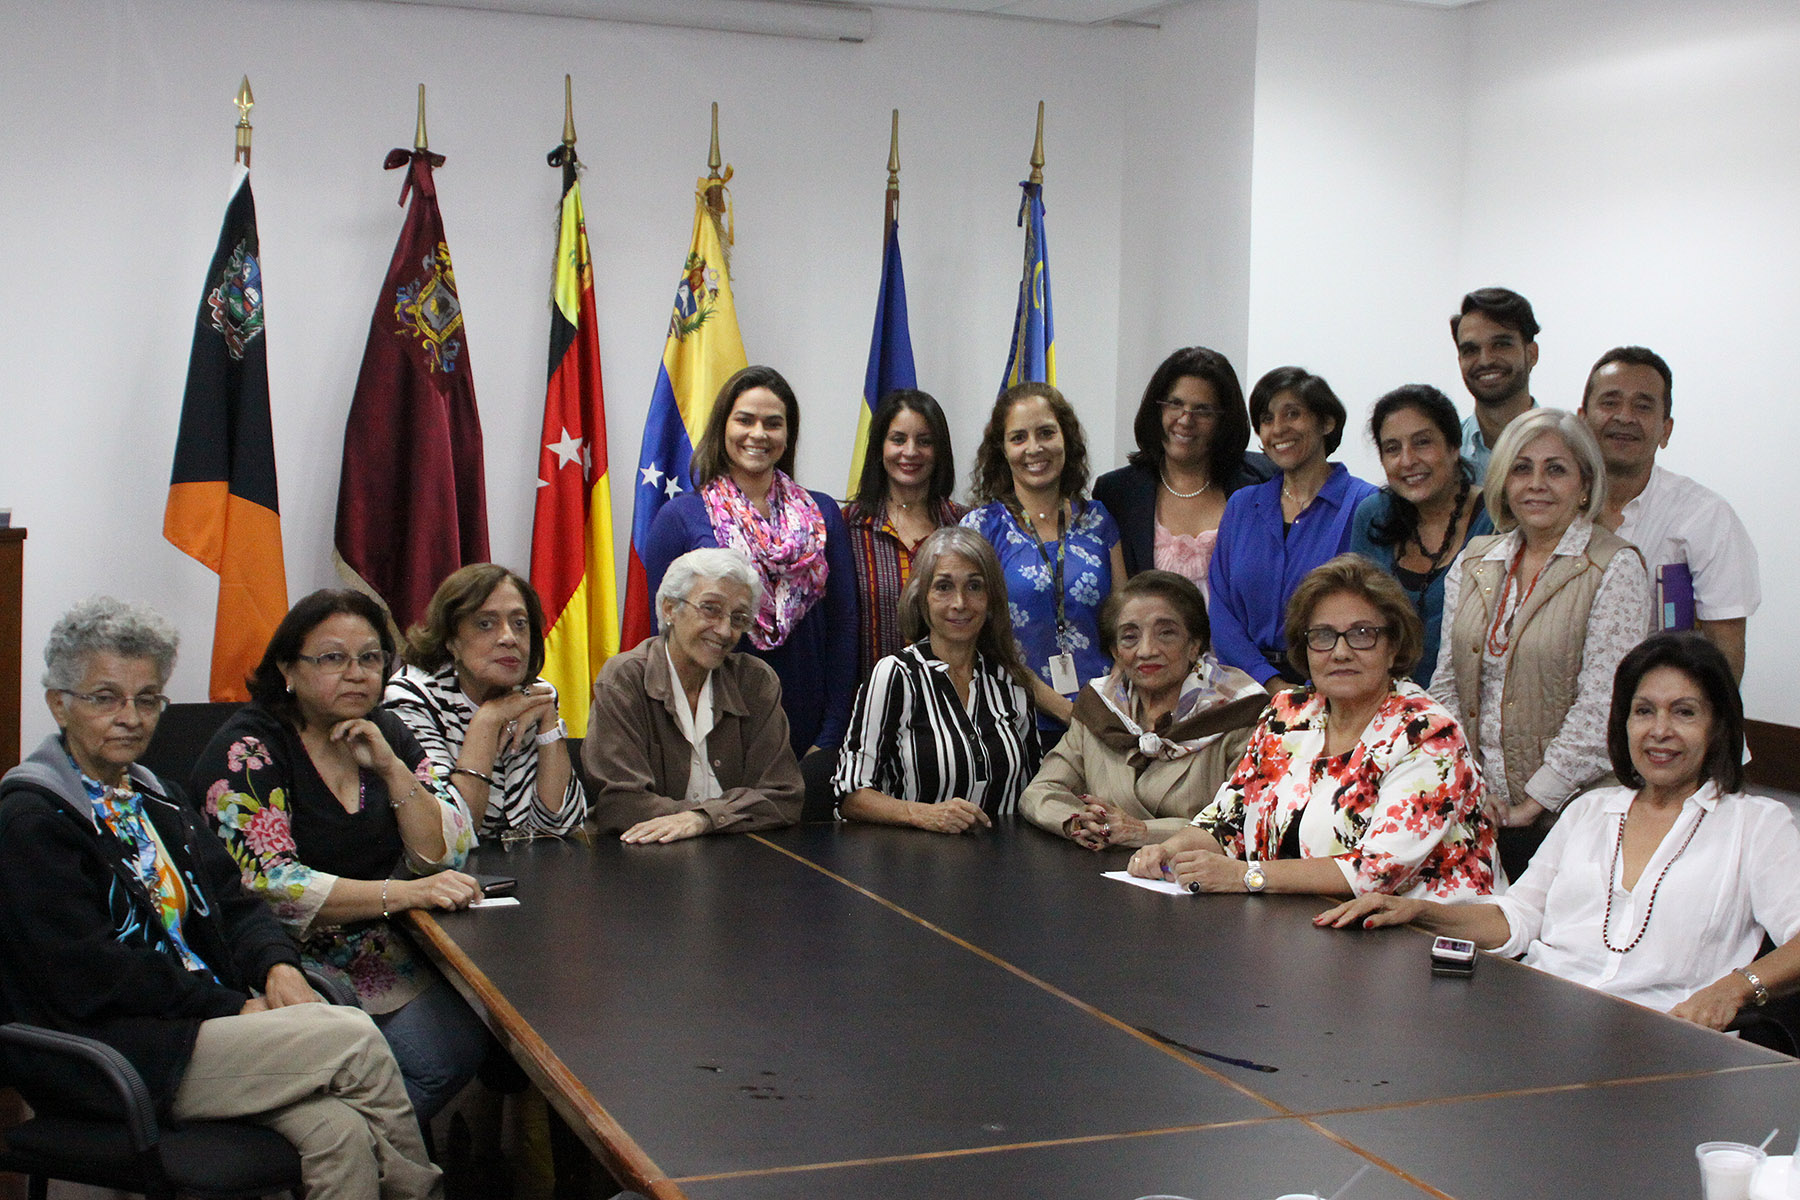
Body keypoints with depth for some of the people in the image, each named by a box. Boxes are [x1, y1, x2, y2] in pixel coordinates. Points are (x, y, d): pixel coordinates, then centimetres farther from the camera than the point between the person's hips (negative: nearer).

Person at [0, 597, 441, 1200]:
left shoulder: (155, 799, 19)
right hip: (112, 1052, -7)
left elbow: (230, 899, 16)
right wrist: (236, 1008, -15)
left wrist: (277, 965, -6)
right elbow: (87, 977, -16)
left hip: (205, 1017, 7)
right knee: (355, 1038, -19)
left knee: (340, 1134, -22)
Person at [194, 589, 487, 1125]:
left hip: (383, 960, 5)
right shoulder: (248, 750, -7)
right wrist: (405, 893, -25)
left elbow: (445, 853, 5)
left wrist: (390, 767, -10)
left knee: (459, 1047, -22)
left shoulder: (385, 733, 10)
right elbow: (264, 885, -19)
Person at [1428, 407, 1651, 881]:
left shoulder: (1615, 568, -6)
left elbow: (1602, 706, -13)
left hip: (1565, 815, -4)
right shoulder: (1475, 562, 11)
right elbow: (1446, 684, 11)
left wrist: (1533, 803, -13)